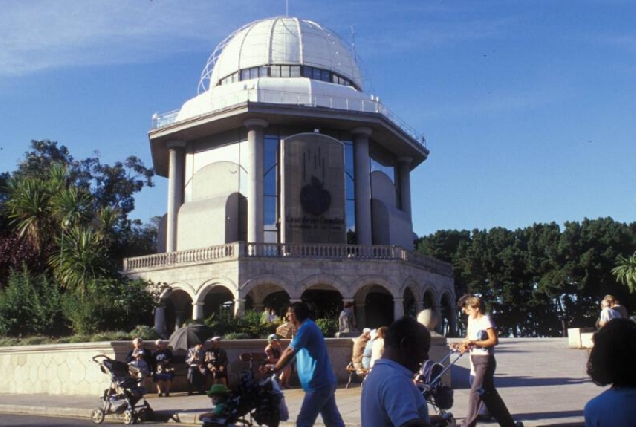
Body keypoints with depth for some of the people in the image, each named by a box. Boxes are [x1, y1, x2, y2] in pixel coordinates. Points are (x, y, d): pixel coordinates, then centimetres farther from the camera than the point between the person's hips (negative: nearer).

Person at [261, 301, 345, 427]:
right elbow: (294, 352, 20)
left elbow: (290, 352, -16)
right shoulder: (309, 326, 18)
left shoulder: (306, 328, -13)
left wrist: (274, 368, -4)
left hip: (318, 383, -10)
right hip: (325, 381, 10)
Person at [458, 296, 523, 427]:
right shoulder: (471, 319, 13)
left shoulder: (485, 319, -11)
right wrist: (465, 344, 4)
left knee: (475, 392, -13)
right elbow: (469, 336, 25)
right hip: (475, 360, 9)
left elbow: (494, 340, -17)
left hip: (485, 360, -9)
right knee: (489, 393, 12)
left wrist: (474, 342, -22)